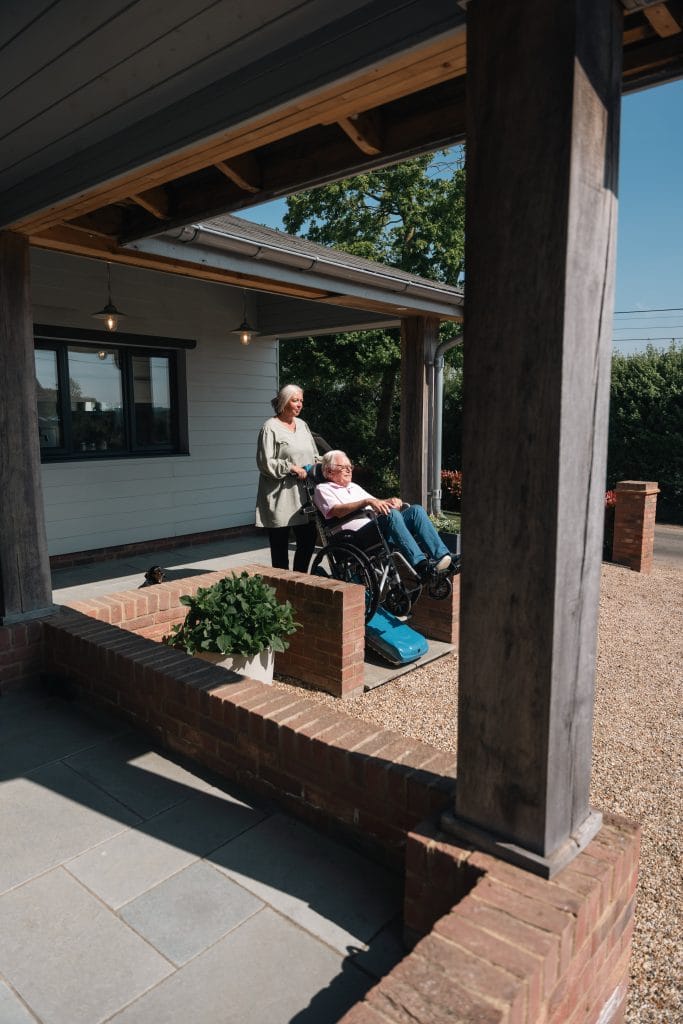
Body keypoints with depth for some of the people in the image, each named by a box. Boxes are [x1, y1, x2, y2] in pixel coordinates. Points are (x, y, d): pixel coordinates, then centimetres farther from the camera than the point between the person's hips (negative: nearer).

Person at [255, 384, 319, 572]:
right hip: (280, 499, -7)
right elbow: (265, 463, -12)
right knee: (280, 546, 1)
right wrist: (292, 468, -16)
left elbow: (314, 456, 21)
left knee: (308, 540, 8)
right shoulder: (270, 427, -6)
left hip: (302, 495, 7)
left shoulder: (302, 425, 15)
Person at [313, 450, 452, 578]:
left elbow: (377, 504, 30)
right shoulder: (323, 489, 11)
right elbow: (337, 511, -9)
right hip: (357, 534, -7)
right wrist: (367, 501, -20)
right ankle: (421, 566, -45)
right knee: (392, 514, -34)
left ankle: (442, 555, -30)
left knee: (416, 510, -15)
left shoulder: (354, 486, 35)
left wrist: (390, 501, 6)